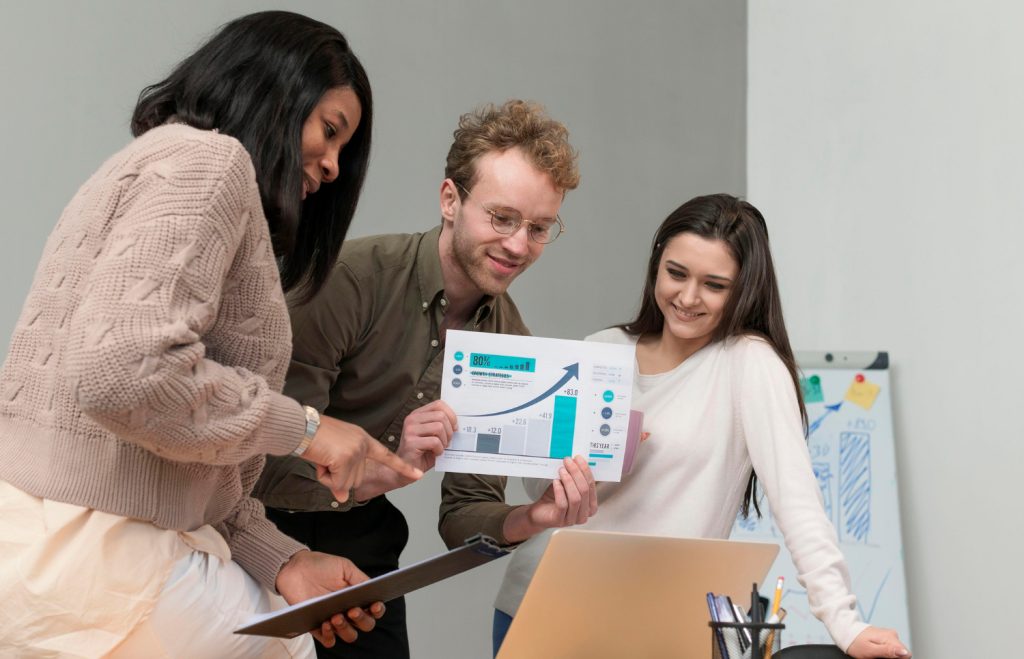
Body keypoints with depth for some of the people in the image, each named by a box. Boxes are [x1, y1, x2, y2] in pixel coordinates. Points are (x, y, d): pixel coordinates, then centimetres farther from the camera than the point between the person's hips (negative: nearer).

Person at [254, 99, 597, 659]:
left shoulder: (508, 337, -4)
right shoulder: (349, 280, -23)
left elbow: (465, 513, -2)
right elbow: (263, 465, -25)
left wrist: (530, 520, -22)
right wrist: (387, 472, -38)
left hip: (362, 545, 5)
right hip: (267, 535, -5)